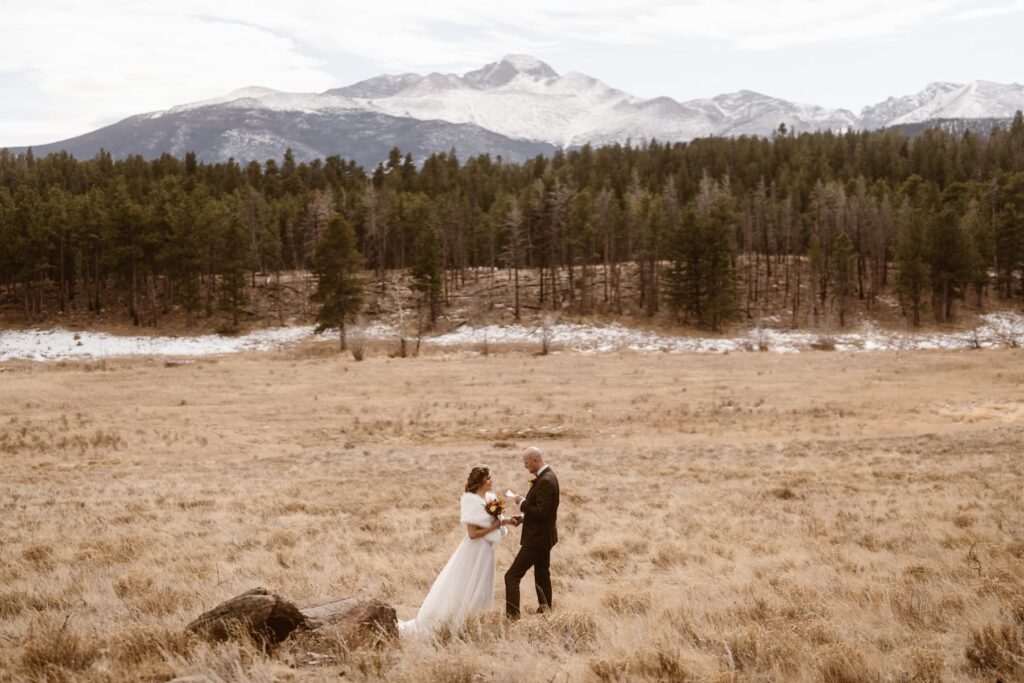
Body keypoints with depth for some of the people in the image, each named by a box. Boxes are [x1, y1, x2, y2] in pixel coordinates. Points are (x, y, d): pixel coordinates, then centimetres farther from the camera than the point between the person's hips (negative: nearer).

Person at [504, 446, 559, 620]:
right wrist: (524, 516, 9)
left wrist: (523, 503, -15)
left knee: (512, 576, -9)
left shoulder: (545, 481, -22)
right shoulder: (547, 477, 10)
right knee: (542, 577, 17)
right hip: (543, 536, 11)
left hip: (537, 539, -11)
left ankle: (512, 616, -10)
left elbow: (542, 512, -27)